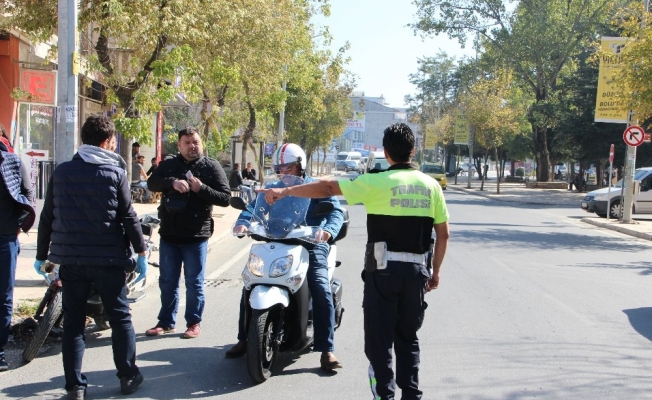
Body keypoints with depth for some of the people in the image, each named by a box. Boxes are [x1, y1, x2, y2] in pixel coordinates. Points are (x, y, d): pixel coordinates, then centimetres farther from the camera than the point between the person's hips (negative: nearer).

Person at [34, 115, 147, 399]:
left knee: (73, 321, 8)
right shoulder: (115, 172, -3)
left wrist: (41, 255, 15)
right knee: (120, 317, 10)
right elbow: (128, 216, -7)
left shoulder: (61, 172, 6)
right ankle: (128, 376, 16)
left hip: (70, 258, 3)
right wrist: (141, 252, 1)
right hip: (107, 258, -2)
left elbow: (47, 217, 7)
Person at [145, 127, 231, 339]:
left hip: (196, 235, -3)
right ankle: (166, 322, 22)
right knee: (167, 282, 11)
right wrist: (173, 182, -27)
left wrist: (201, 188, -20)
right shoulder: (168, 165, 8)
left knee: (194, 283, 5)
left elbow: (225, 198, -6)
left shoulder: (211, 167, -1)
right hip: (169, 233, 3)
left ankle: (194, 323, 16)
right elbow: (152, 182, -9)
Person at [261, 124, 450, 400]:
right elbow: (443, 234, 6)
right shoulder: (431, 185, 5)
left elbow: (328, 188, -7)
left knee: (380, 338, 3)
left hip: (384, 268, -4)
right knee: (408, 337, 16)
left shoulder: (377, 182, -8)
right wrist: (436, 271, 16)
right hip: (417, 269, 4)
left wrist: (285, 192, 0)